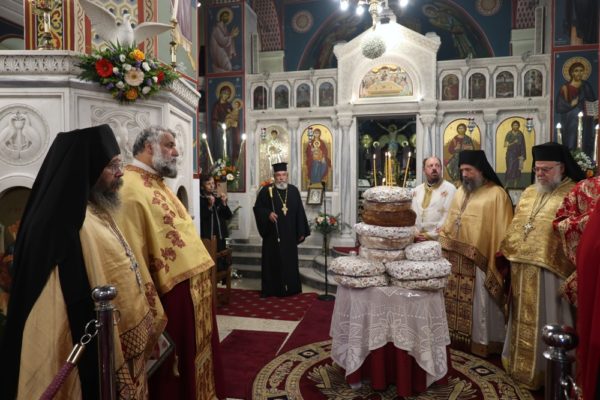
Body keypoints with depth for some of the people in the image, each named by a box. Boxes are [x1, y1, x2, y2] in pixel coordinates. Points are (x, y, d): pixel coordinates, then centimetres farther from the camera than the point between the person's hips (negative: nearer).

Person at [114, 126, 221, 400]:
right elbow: (134, 255, -23)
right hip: (170, 292, -10)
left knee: (191, 355, 23)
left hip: (189, 284, 10)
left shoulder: (157, 184, 14)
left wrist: (199, 274, 18)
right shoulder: (131, 188, -18)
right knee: (172, 369, 8)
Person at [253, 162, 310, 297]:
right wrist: (268, 214, -21)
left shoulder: (294, 190, 7)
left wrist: (301, 231, 5)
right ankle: (271, 289, 14)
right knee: (273, 261, 3)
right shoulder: (266, 190, -2)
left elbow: (299, 212, 8)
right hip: (272, 234, -3)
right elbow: (257, 208, -2)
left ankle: (290, 288, 22)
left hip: (290, 234, 3)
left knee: (290, 261, 10)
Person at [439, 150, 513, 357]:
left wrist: (498, 258, -13)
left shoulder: (496, 194, -9)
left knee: (479, 306, 5)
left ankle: (482, 342, 19)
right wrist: (443, 243, 11)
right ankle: (456, 337, 28)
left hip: (479, 262, -6)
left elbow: (502, 231, -11)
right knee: (456, 302, 14)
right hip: (455, 259, 7)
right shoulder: (460, 192, 12)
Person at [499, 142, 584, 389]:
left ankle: (544, 371, 20)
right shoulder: (528, 194, 13)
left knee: (545, 323, 4)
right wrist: (507, 252, 13)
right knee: (524, 320, 17)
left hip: (549, 271, -7)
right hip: (522, 269, 7)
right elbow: (514, 227, 17)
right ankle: (521, 365, 32)